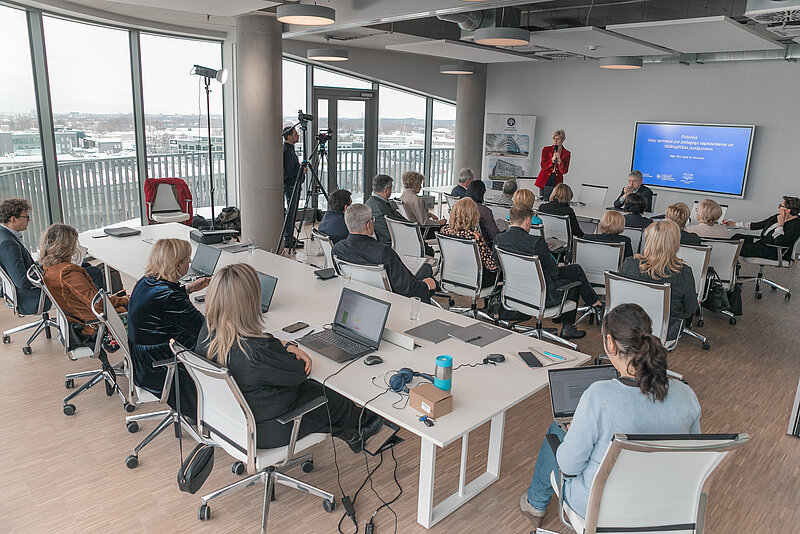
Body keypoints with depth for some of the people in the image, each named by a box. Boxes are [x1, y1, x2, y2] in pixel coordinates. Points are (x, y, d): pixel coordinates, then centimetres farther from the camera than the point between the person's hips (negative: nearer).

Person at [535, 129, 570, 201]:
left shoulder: (567, 153, 5)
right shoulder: (546, 150, 4)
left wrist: (559, 161, -16)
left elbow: (564, 171, -1)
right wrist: (552, 159, -17)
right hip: (545, 180, 0)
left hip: (557, 181, 0)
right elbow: (543, 166, -2)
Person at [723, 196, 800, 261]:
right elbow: (756, 225, 14)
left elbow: (779, 243, -27)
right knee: (737, 237, -1)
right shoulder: (777, 217, 7)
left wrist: (780, 224, -22)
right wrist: (733, 224, 12)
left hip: (775, 253, -9)